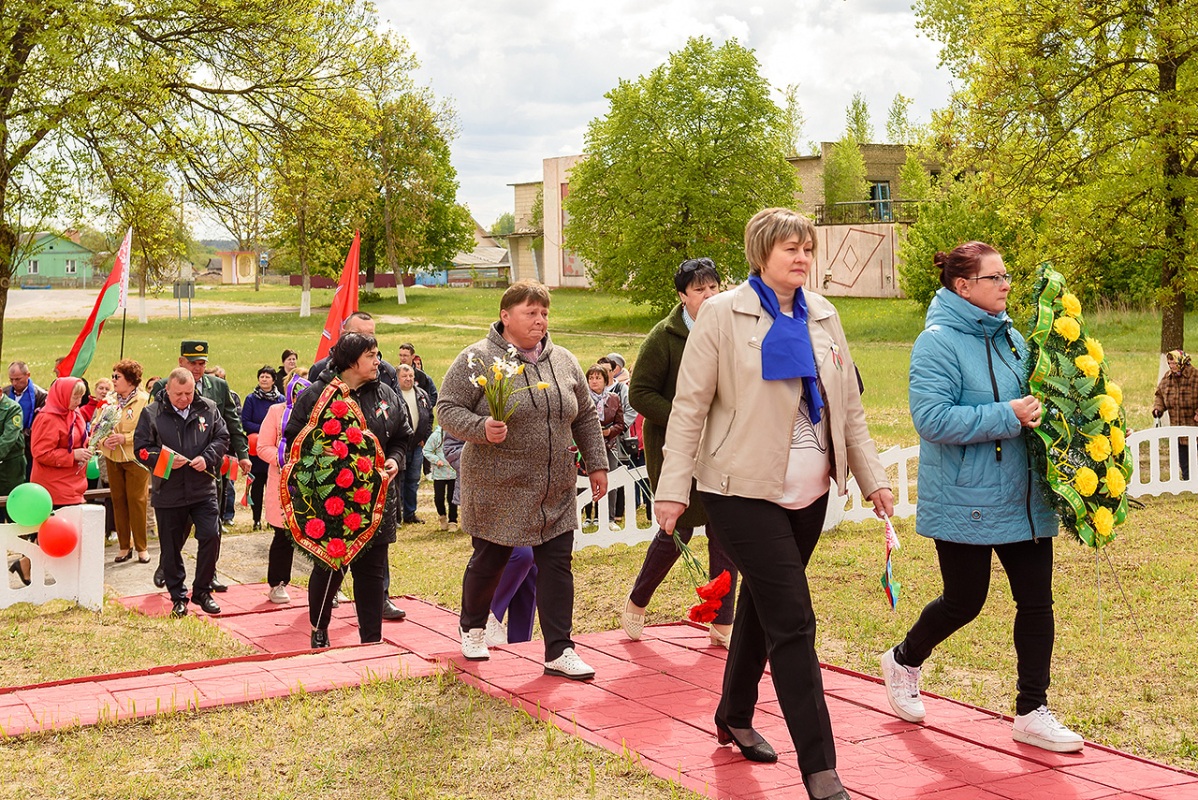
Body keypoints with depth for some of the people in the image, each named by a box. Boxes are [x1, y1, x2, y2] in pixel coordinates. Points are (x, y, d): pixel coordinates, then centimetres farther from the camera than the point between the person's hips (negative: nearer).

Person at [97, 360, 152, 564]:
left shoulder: (144, 401, -10)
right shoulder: (109, 401, 6)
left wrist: (125, 438, -22)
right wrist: (104, 441, -11)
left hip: (135, 458, -5)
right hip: (112, 459, 5)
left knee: (137, 501, -1)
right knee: (118, 501, 10)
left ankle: (141, 547, 10)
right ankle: (124, 546, 19)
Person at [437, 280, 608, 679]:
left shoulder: (564, 362, 8)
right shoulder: (477, 359, -8)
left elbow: (586, 417, 16)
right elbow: (447, 409, -9)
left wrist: (597, 464, 12)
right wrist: (481, 429, -26)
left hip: (555, 491, 4)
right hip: (497, 489, -4)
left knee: (557, 565, 0)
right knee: (488, 562, 10)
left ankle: (559, 652, 5)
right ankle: (472, 629, 36)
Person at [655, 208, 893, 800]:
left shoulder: (822, 317, 10)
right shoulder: (723, 315, -7)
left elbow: (847, 405, 15)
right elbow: (690, 405, -8)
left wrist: (871, 476, 12)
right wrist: (674, 487, -12)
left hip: (809, 493, 6)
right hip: (744, 491, -6)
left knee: (762, 606, 19)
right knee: (793, 623, -10)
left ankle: (734, 719, 38)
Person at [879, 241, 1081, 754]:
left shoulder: (1010, 337, 10)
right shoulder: (938, 342, -13)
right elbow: (932, 418, -24)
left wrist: (1038, 412, 2)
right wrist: (1006, 417, -23)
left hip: (1022, 497, 7)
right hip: (966, 502, -7)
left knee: (1036, 601, 5)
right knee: (964, 601, 5)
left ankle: (1032, 713, 15)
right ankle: (903, 662, 34)